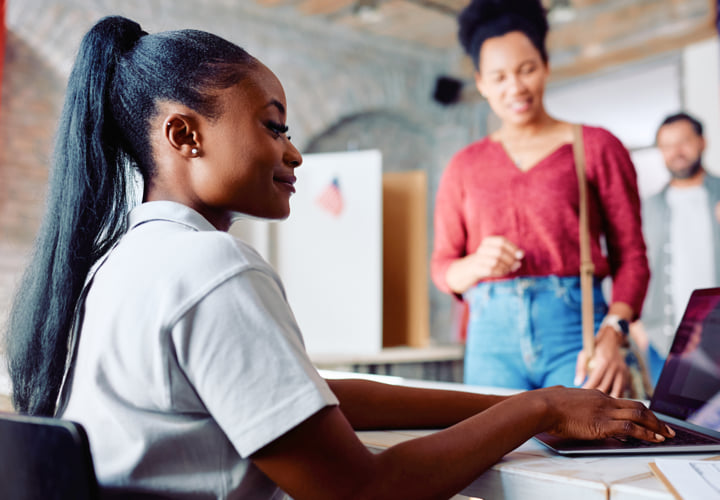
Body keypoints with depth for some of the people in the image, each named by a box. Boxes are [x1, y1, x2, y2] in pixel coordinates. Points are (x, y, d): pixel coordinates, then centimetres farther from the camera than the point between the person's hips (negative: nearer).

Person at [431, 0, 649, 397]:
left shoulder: (595, 146, 8)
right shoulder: (465, 166, 15)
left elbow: (631, 256, 4)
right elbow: (442, 268, 14)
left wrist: (613, 333, -12)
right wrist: (477, 264, -8)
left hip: (574, 326, -1)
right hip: (493, 336, 2)